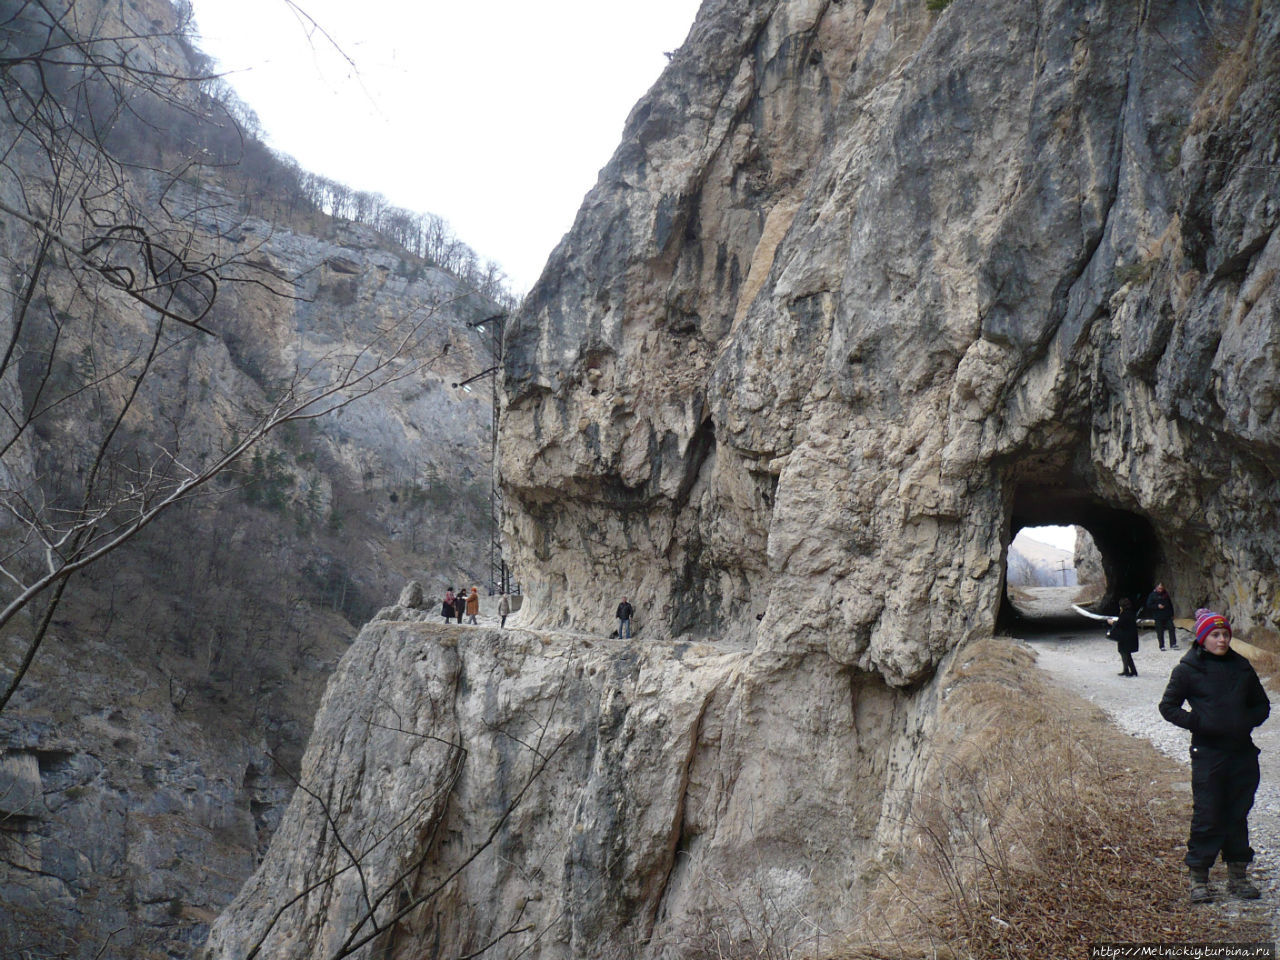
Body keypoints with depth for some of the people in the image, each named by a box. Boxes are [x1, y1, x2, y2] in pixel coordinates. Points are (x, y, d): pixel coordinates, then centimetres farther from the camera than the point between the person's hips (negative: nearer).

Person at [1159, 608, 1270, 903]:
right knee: (1207, 817, -2)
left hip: (1242, 754, 4)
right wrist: (1196, 722, -13)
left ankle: (1238, 876, 24)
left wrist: (1249, 721, 0)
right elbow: (1168, 706, 0)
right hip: (1208, 754, -4)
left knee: (1238, 816, 12)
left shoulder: (1242, 667, 9)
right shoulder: (1188, 669, -4)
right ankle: (1198, 879, 9)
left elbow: (1262, 704, 19)